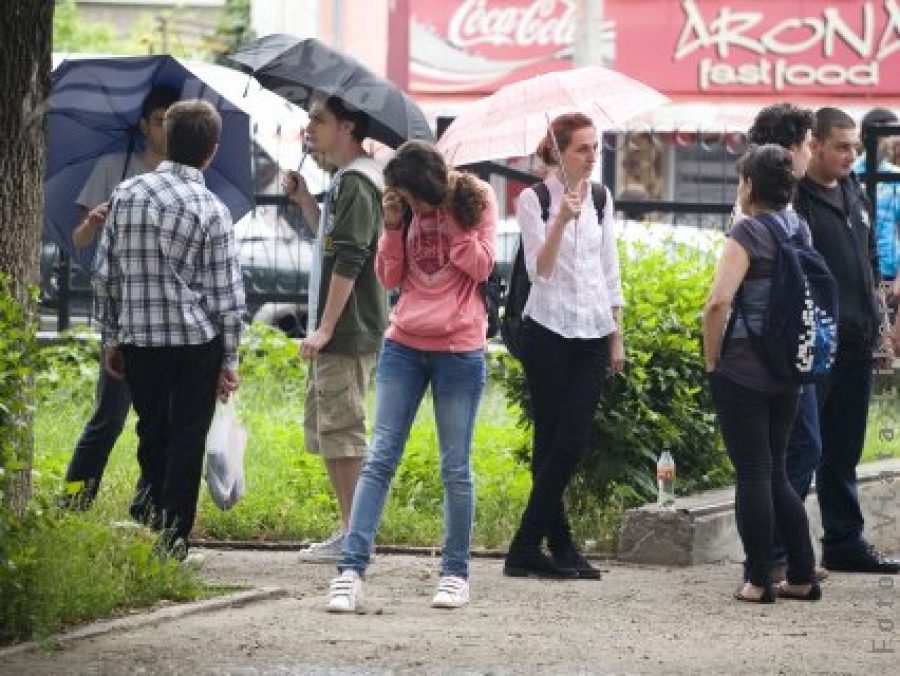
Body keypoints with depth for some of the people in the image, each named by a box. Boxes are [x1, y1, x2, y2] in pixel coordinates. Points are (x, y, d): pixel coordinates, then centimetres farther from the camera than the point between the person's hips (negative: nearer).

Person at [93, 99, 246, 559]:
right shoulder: (211, 210, -8)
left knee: (152, 435, 16)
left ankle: (156, 528, 22)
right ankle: (174, 536, 4)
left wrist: (111, 338, 13)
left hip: (138, 338, 3)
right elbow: (225, 293, -6)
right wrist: (230, 359, 2)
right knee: (187, 439, 5)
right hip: (197, 341, -3)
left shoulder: (127, 194, 1)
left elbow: (104, 275, 4)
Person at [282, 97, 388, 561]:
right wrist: (303, 199, 15)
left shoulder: (356, 182, -15)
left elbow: (348, 260, -21)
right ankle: (350, 530, 19)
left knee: (342, 429, -9)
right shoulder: (345, 179, 15)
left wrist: (325, 328, -22)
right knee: (322, 427, 15)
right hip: (336, 332, 11)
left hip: (349, 331, -11)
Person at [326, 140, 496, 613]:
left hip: (458, 351, -3)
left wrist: (450, 214, -15)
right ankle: (351, 569, -9)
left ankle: (456, 572, 13)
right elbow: (389, 277, 6)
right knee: (379, 458, -4)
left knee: (455, 468, 3)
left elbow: (481, 266, -11)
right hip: (403, 346, 3)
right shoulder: (406, 212, 6)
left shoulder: (476, 200, -3)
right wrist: (392, 227, -8)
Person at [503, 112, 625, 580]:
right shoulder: (534, 199, -5)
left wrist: (617, 336, 14)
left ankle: (527, 547, 2)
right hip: (549, 329, -4)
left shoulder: (601, 199, 10)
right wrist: (562, 218, -26)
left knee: (574, 439, -4)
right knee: (551, 440, -2)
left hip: (593, 331, 4)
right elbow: (540, 271, -14)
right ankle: (560, 546, 1)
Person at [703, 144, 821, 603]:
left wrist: (711, 361, -9)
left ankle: (758, 581, 2)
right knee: (775, 472, 15)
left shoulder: (748, 232, -12)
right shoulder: (800, 231, 9)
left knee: (753, 474, -1)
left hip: (743, 370, -7)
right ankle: (803, 577, 14)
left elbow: (719, 302, -20)